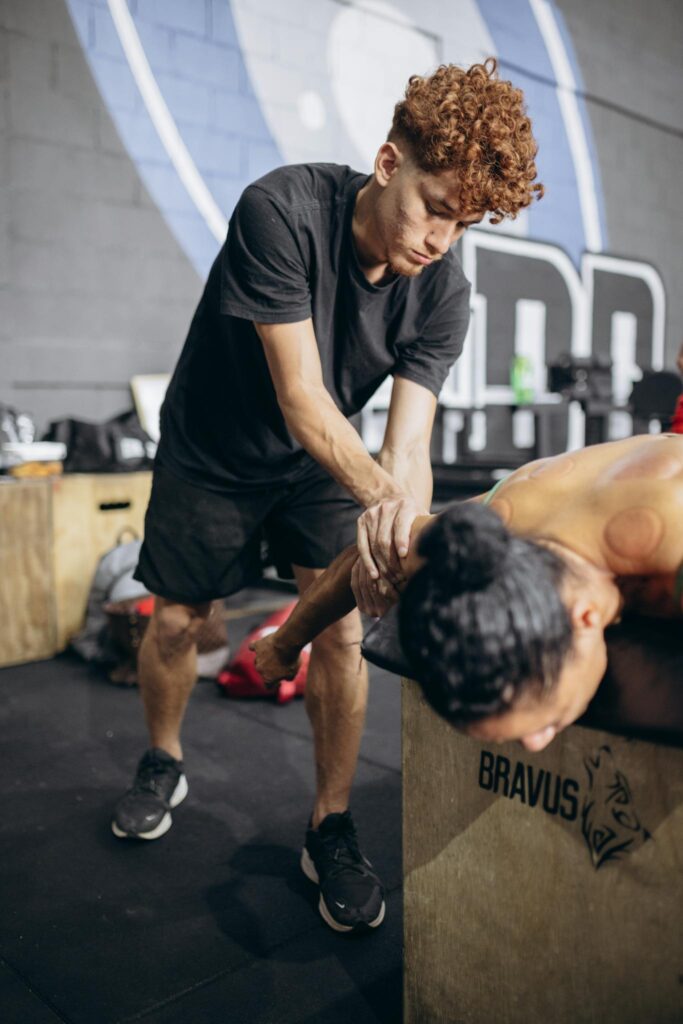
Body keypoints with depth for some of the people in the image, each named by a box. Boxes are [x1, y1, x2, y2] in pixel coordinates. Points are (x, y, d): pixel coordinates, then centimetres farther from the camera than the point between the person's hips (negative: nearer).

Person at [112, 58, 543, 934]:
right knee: (176, 623, 8)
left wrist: (401, 513, -48)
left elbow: (408, 443, -26)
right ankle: (162, 764, 38)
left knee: (342, 631, -8)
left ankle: (331, 829, 11)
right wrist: (378, 490, -48)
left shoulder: (443, 295, -19)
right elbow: (300, 397, -35)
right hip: (210, 455, -2)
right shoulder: (281, 212, -31)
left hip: (324, 466, 2)